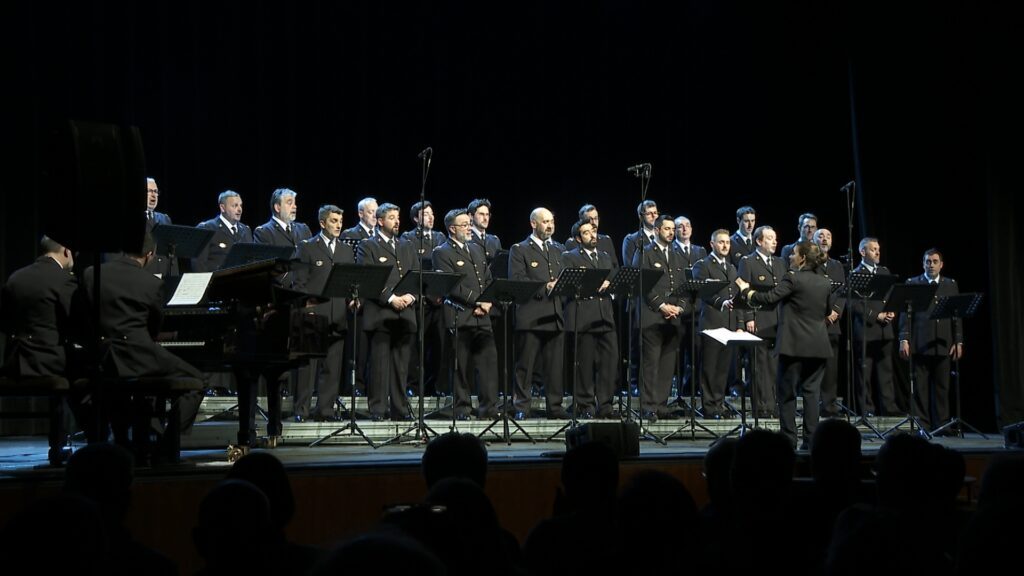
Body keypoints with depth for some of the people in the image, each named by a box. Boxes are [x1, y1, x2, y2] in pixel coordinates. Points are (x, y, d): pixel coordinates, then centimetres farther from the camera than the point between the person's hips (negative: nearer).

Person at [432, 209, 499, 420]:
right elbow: (452, 286, -12)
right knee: (462, 365, -1)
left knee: (489, 360, -2)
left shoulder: (476, 249, 19)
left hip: (482, 316, 6)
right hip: (459, 317, -6)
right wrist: (477, 300, -14)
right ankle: (462, 408, 7)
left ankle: (489, 406, 2)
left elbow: (488, 280, 19)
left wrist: (487, 302, 1)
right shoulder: (442, 253, -3)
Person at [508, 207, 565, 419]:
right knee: (525, 364, -2)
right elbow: (516, 280, -10)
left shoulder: (557, 250, 21)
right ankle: (522, 407, 3)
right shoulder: (520, 250, 1)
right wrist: (544, 287, -17)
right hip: (530, 316, -5)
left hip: (554, 315, 5)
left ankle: (554, 406, 10)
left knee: (555, 365, 5)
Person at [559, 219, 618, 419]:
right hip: (583, 318, -4)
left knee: (610, 361, -3)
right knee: (585, 363, -2)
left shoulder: (607, 257, 23)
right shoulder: (569, 257, 6)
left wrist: (608, 284, -2)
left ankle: (605, 406, 3)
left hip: (606, 317, 4)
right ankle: (586, 407, 6)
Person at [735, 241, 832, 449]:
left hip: (794, 344, -6)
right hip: (818, 345, 6)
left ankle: (789, 438, 3)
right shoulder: (824, 283, 9)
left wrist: (745, 290, 1)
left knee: (788, 392, 3)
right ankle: (811, 439, 4)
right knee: (811, 391, 7)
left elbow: (768, 298, -13)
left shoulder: (793, 278, -11)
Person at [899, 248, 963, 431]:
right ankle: (922, 425, 3)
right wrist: (904, 339, -6)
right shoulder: (912, 284, 7)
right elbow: (905, 313, 3)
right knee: (921, 387, -1)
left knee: (942, 387, 2)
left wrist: (958, 342, 3)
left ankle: (941, 424, 8)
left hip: (943, 344, 2)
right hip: (920, 344, -2)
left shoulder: (951, 285, 13)